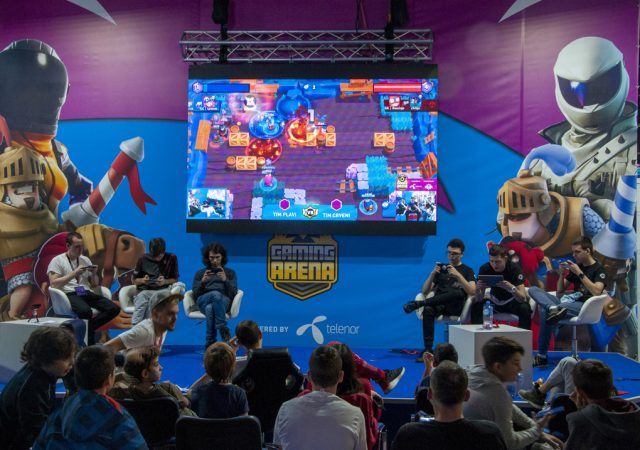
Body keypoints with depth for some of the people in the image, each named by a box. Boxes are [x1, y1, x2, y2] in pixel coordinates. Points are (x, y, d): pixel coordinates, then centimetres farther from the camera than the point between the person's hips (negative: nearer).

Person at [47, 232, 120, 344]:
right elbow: (54, 284, -10)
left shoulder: (85, 260, 20)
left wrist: (94, 274, 1)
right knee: (86, 311, -39)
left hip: (87, 293, 6)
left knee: (114, 309, -19)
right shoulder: (57, 260, 4)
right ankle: (90, 343, -18)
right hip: (69, 294, -6)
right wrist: (74, 273, -14)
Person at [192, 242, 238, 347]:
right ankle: (223, 330, -44)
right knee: (216, 294, -40)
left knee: (210, 308, -41)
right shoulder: (200, 273, 27)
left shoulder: (230, 273, 24)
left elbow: (233, 293, 9)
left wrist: (225, 280, -9)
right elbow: (195, 294, 14)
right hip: (203, 301, 0)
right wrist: (203, 281, -5)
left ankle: (210, 343, -43)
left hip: (224, 301, 0)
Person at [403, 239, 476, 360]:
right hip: (439, 305, 2)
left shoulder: (467, 270, 16)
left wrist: (458, 275, -15)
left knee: (458, 292, -38)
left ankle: (417, 304, -35)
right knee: (428, 310, -35)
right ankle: (428, 349, -37)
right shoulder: (441, 268, 23)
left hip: (456, 307, -2)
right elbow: (425, 292, 15)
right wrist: (432, 274, -1)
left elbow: (472, 291, -4)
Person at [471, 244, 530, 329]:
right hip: (494, 302, 1)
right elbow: (479, 300, -19)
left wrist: (511, 288, -51)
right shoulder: (484, 269, -17)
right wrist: (478, 289, -42)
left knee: (525, 308, -32)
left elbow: (523, 298, -30)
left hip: (512, 302, -1)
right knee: (476, 306, -26)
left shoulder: (514, 268, -22)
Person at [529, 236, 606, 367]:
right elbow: (559, 292, 22)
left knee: (545, 311, -35)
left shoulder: (598, 269, 1)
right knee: (533, 290, -13)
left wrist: (579, 273, -16)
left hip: (585, 306, -8)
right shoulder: (575, 267, 21)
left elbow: (596, 291, -18)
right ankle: (554, 309, -42)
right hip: (570, 302, 8)